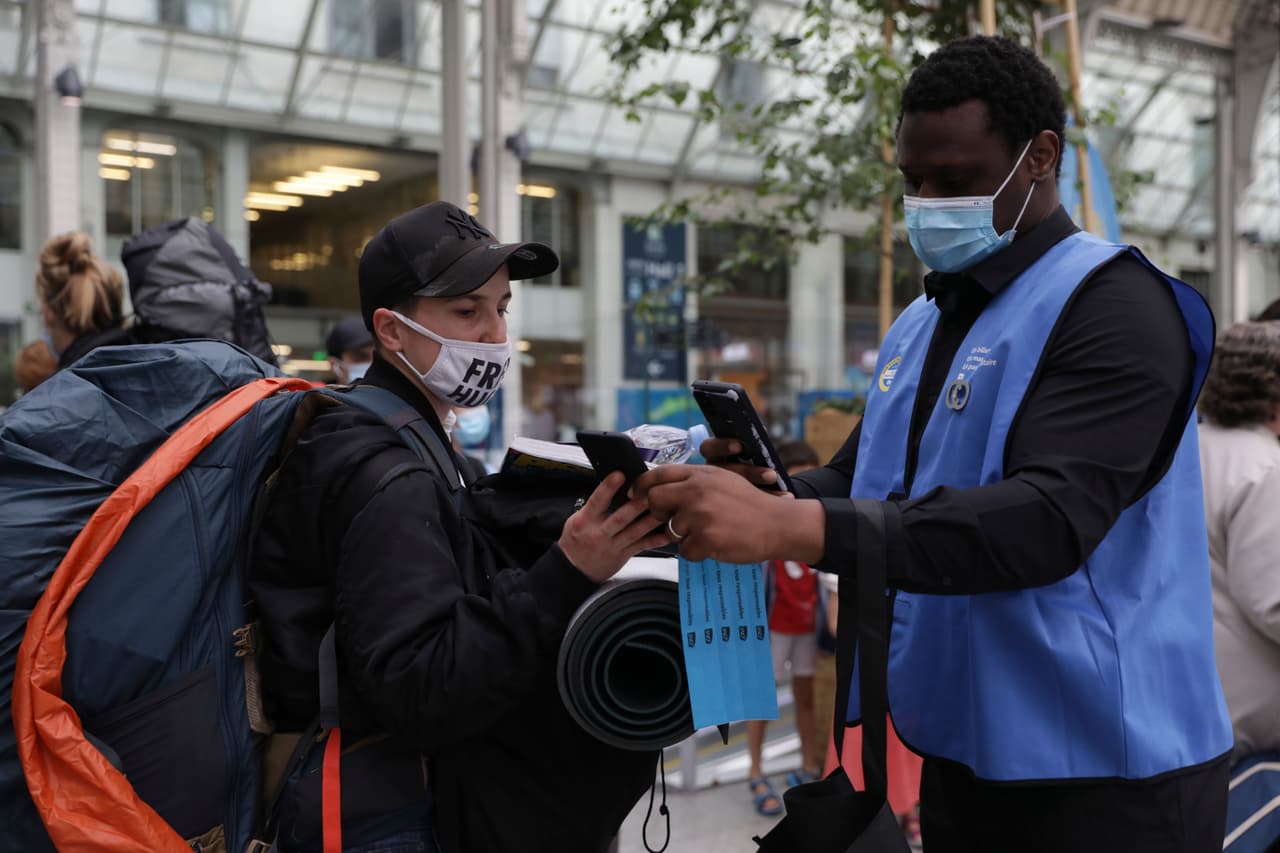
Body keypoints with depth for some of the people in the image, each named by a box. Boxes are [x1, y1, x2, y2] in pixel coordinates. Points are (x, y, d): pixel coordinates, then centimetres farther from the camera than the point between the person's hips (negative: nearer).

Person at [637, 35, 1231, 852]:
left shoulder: (1113, 307, -16)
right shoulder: (919, 324, 10)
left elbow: (1051, 518, -29)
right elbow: (861, 483, 14)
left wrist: (791, 529, -38)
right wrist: (767, 491, -10)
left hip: (1101, 768, -7)